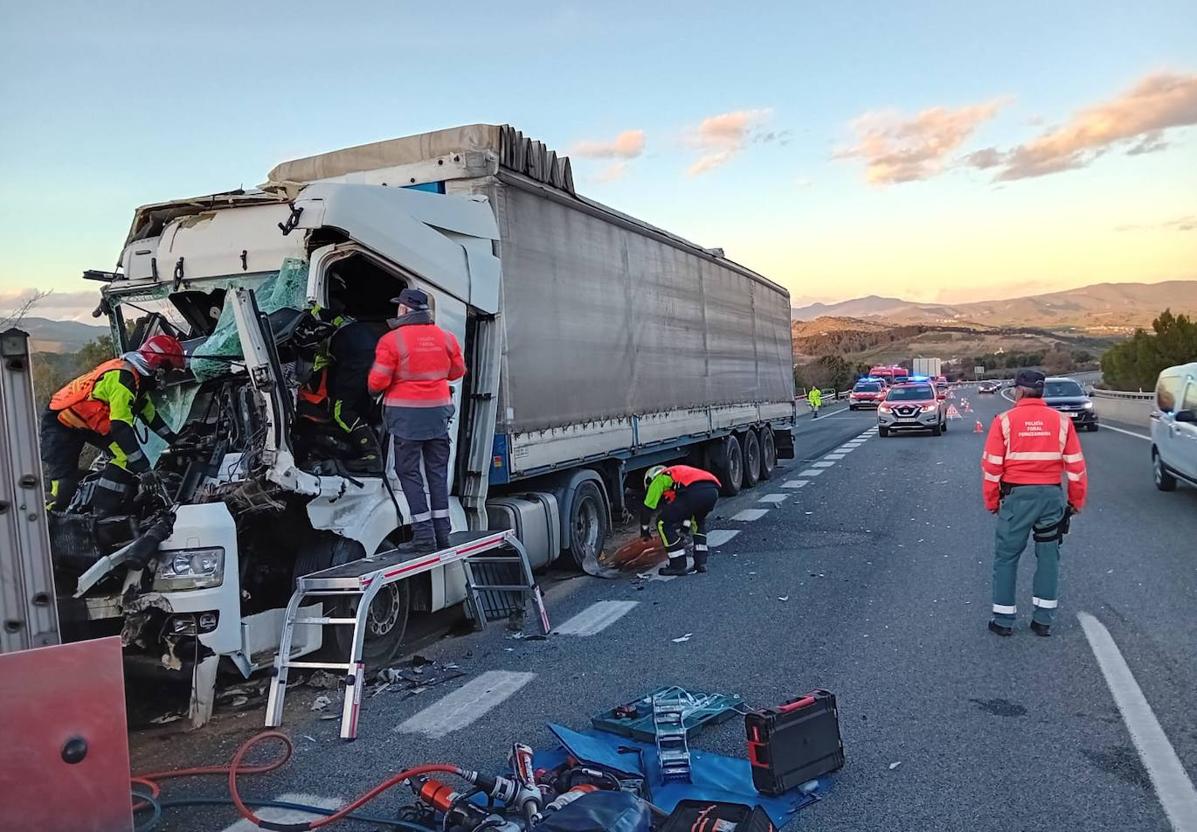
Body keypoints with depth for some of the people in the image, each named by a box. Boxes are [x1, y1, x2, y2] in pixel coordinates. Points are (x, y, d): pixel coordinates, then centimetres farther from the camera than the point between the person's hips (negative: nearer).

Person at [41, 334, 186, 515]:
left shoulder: (137, 376, 0)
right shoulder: (123, 378, -30)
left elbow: (149, 412, 11)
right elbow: (121, 426, -35)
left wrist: (173, 439, 12)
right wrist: (143, 467, -35)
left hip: (90, 420, 9)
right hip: (60, 423, -9)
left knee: (127, 455, -8)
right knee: (64, 484, -14)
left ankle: (103, 513, -4)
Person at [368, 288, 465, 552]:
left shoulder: (391, 340, -11)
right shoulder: (445, 337, 3)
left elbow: (377, 382, -12)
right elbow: (458, 370, 15)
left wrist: (374, 391, 10)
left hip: (407, 414, -4)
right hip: (439, 411, 4)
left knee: (408, 472, 4)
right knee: (437, 471, 13)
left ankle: (423, 535, 1)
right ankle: (442, 532, 17)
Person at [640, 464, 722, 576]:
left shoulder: (658, 479, 24)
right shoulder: (679, 473, 43)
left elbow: (647, 507, 26)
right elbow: (689, 506, 49)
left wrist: (644, 530, 40)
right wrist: (685, 528, 58)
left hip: (695, 492, -7)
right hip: (713, 491, 7)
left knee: (664, 523, 10)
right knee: (698, 521, 36)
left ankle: (678, 565, 11)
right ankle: (701, 562, 28)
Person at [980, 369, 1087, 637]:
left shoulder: (1004, 420, -6)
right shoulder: (1062, 421, 1)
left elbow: (991, 466, -5)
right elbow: (1076, 466, 3)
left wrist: (992, 501, 5)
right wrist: (1076, 501, 13)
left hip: (1017, 496, -2)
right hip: (1052, 495, 3)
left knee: (1006, 557, 8)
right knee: (1048, 557, 13)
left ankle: (1003, 620, 14)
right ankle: (1043, 620, 19)